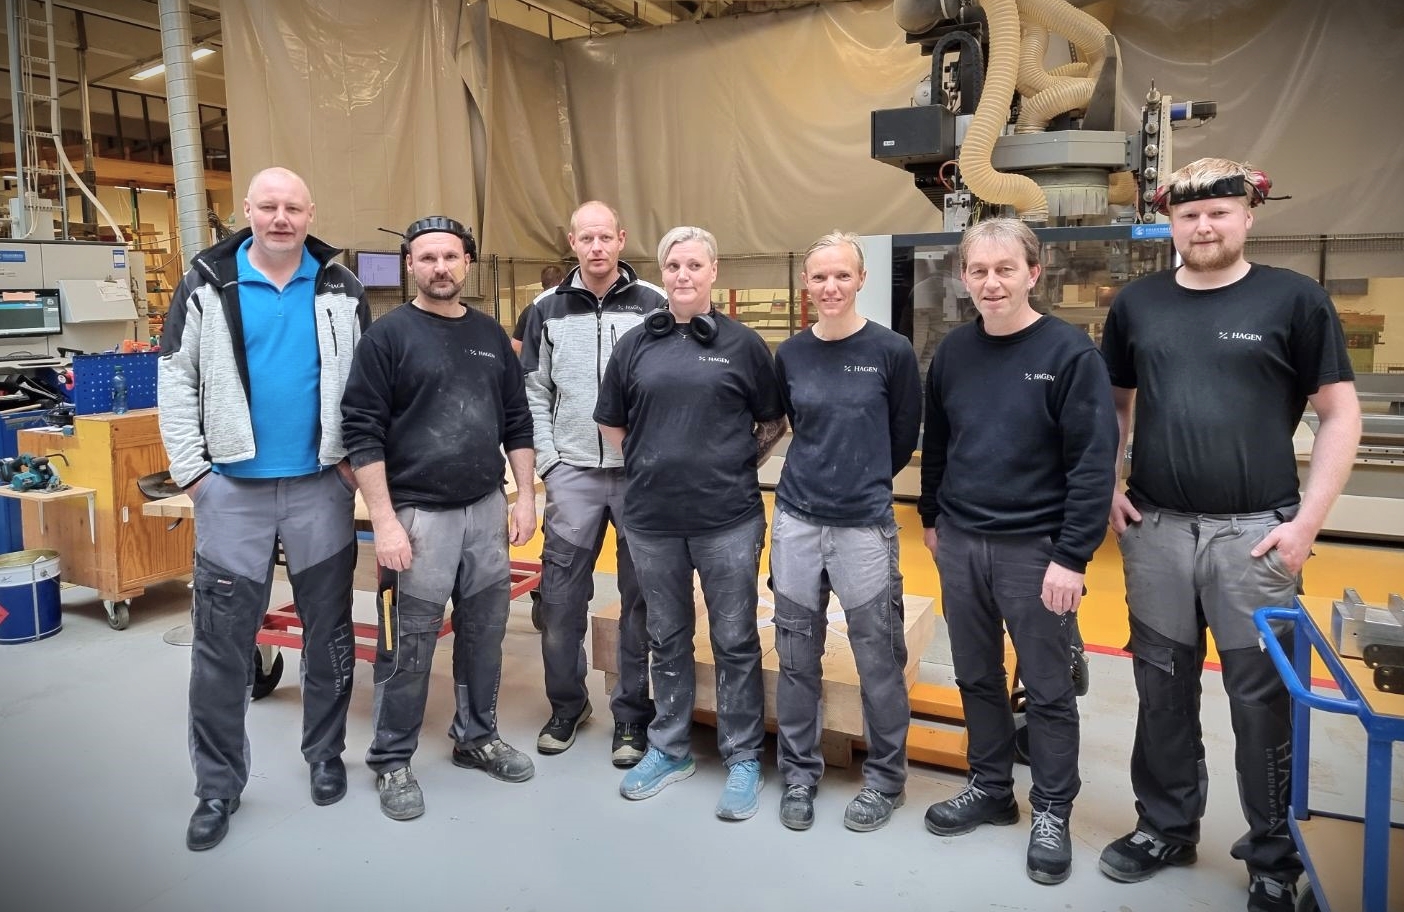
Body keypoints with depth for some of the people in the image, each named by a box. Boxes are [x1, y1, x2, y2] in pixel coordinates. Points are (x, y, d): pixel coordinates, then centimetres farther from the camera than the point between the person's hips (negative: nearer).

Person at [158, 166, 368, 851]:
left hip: (321, 486, 1)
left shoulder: (341, 289, 4)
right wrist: (191, 470, -5)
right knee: (221, 643, 5)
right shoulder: (206, 284, 0)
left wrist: (356, 456, -1)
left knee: (329, 631, 11)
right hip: (232, 488, -1)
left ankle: (325, 756, 29)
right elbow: (176, 379, 1)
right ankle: (218, 785, 20)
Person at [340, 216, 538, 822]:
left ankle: (476, 737, 32)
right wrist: (384, 520, -14)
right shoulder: (388, 335, -5)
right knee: (409, 647, 4)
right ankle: (391, 761, 21)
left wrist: (526, 497, 7)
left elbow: (517, 422, 14)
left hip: (487, 509, 5)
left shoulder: (490, 334, 10)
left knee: (485, 633, 13)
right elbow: (362, 433, -9)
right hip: (419, 514, -5)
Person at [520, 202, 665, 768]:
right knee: (561, 595, 5)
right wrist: (547, 460, 0)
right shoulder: (548, 308, 6)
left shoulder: (655, 306, 1)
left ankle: (632, 713, 18)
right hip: (573, 474, 2)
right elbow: (533, 392, 8)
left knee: (642, 596, 5)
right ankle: (566, 703, 24)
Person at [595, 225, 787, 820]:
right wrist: (653, 466, 9)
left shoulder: (743, 345, 0)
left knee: (735, 642, 7)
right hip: (652, 519, 3)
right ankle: (668, 749, 32)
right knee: (667, 640, 16)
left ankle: (743, 759, 22)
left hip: (728, 519, -2)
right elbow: (611, 423, 15)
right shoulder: (635, 345, 6)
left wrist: (737, 469, 3)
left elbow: (773, 424, 9)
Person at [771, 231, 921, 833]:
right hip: (797, 523, 3)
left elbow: (902, 441, 3)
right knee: (797, 659, 11)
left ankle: (886, 778, 26)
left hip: (865, 526, -3)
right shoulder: (790, 355, 5)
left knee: (878, 663, 6)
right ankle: (799, 773, 28)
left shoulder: (892, 351, -5)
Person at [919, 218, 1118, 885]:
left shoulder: (1070, 352, -11)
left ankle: (1051, 812, 25)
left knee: (1048, 689, 8)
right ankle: (989, 787, 33)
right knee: (976, 678, 16)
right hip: (960, 544, 5)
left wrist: (1071, 557, -17)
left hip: (1034, 549, -5)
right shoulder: (953, 352, 5)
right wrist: (932, 518, 16)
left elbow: (1095, 461, -14)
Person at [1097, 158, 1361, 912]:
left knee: (1262, 697, 6)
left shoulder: (1294, 298, -2)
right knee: (1162, 688, 13)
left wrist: (1307, 520, -9)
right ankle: (1166, 826, 31)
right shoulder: (1137, 303, 6)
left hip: (1254, 531, -3)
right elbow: (1113, 402, 16)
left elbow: (1341, 413, -2)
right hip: (1156, 530, 3)